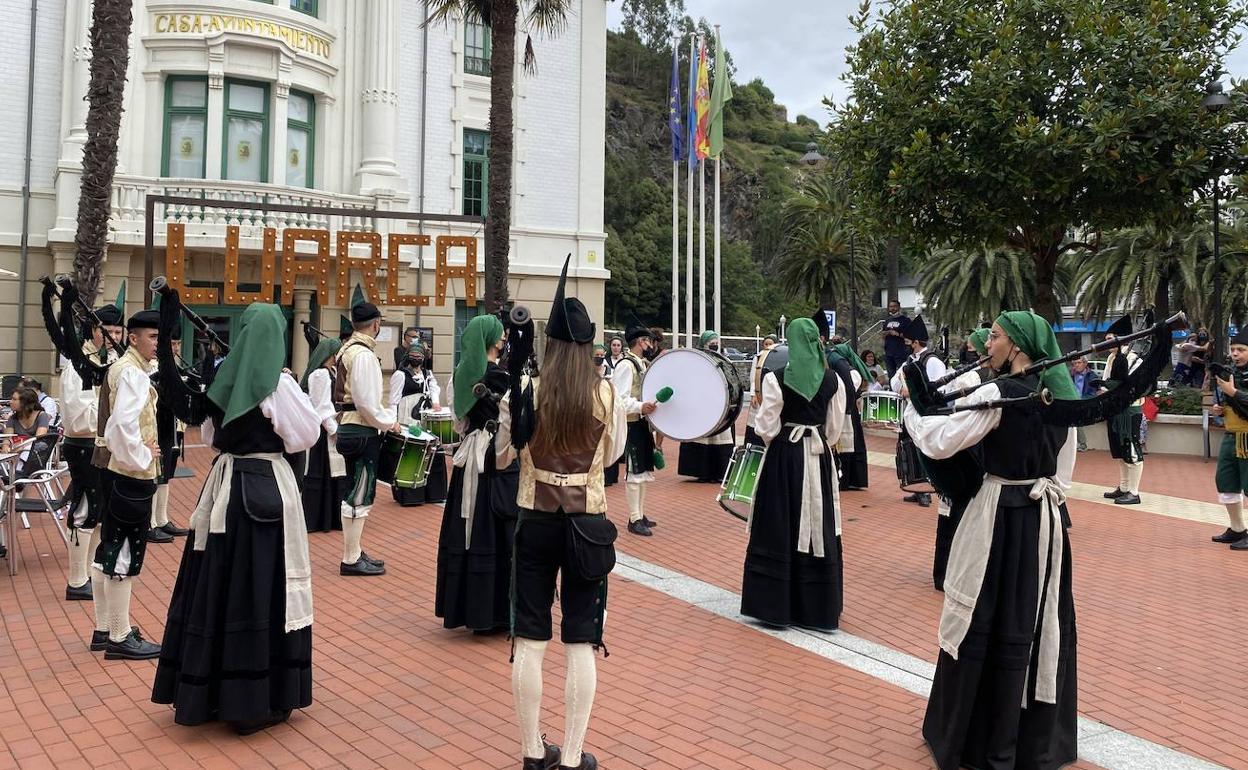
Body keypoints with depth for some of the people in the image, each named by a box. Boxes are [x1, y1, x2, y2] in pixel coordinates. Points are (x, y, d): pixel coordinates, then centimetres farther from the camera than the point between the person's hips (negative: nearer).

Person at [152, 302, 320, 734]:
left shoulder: (225, 380, 7)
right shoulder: (276, 383, -13)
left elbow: (211, 435, 18)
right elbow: (307, 434, -8)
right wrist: (296, 391, 4)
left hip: (224, 485, 6)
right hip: (265, 488, -6)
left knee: (219, 585, 12)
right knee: (260, 590, 1)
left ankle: (207, 693, 23)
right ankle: (256, 702, 8)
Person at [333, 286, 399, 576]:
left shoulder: (347, 349, 12)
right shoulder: (363, 354, -17)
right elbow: (367, 402, -21)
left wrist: (384, 419, 13)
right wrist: (389, 422, -8)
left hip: (349, 427, 10)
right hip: (362, 430, -10)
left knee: (354, 492, 17)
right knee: (360, 495, -4)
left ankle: (354, 551, 27)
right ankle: (351, 559, 1)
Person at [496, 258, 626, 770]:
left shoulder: (524, 392, -7)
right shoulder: (608, 395, -6)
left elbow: (502, 456, 4)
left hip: (536, 522, 0)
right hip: (588, 523, 0)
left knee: (530, 640, 10)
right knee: (580, 642, 7)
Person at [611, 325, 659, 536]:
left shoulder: (642, 363, 14)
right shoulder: (626, 365, -15)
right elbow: (619, 399, -23)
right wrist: (640, 407, -34)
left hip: (643, 423, 10)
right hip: (632, 425, -10)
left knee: (644, 471, 14)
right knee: (634, 472, -5)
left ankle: (640, 513, 24)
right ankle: (634, 519, 1)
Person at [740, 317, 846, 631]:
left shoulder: (776, 378, -11)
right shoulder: (833, 379, -1)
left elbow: (766, 427, -9)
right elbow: (834, 428, 4)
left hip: (784, 455, -3)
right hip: (819, 457, 3)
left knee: (780, 529, 5)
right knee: (818, 530, 10)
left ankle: (776, 605, 9)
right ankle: (819, 608, 18)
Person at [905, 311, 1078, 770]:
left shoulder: (997, 394, -16)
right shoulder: (1060, 395, 7)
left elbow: (939, 442, -16)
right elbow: (1063, 472, 11)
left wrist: (910, 411, 0)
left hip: (998, 516, -7)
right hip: (1044, 517, 7)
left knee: (981, 624, 4)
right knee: (1036, 625, 15)